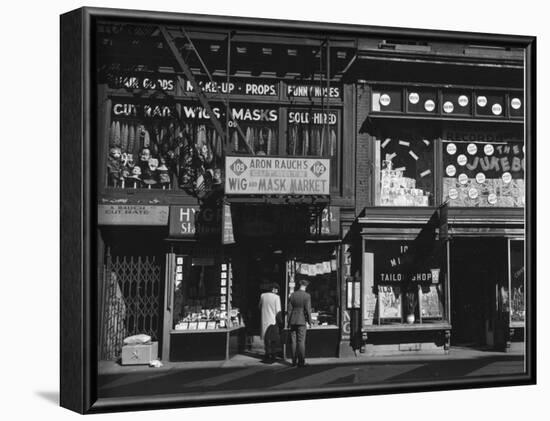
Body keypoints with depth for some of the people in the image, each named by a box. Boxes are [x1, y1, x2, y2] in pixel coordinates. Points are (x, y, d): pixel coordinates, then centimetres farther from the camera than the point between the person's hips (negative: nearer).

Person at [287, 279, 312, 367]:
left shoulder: (292, 295, 2)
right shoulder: (307, 296, -9)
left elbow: (289, 309, 4)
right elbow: (308, 310, -11)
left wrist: (289, 322, 10)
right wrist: (309, 322, -2)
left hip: (293, 321, 3)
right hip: (302, 321, -3)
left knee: (293, 341, 7)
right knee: (301, 341, 0)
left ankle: (294, 361, 8)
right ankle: (301, 362, -2)